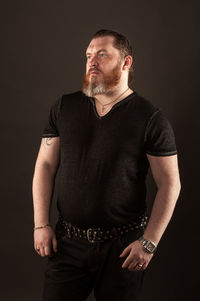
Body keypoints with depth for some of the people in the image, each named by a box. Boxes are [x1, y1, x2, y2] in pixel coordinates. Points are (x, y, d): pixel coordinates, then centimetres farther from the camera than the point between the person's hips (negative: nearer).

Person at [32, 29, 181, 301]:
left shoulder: (151, 119, -7)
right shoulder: (64, 108, 4)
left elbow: (170, 184, -7)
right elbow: (45, 166, 6)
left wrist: (149, 242, -12)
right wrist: (41, 225, -1)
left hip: (122, 246, -2)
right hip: (68, 242, 3)